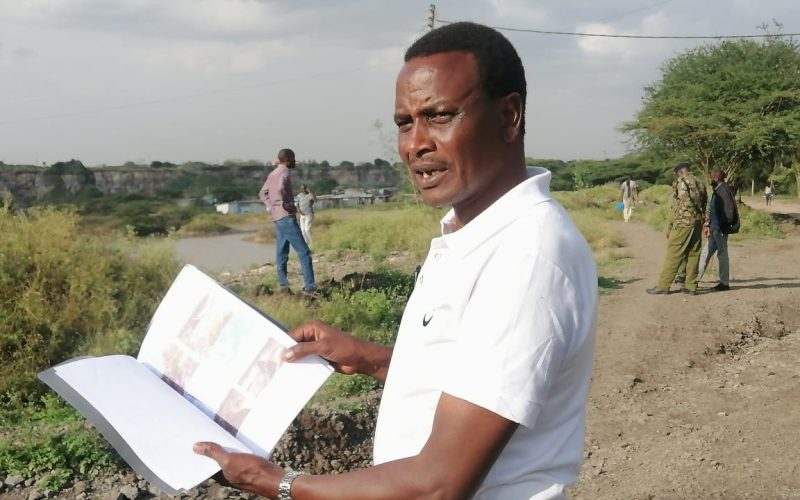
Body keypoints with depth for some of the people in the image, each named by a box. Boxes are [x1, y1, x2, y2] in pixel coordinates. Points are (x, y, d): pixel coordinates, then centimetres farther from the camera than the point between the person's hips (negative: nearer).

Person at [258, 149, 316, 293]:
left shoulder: (273, 174, 16)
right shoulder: (284, 173, -12)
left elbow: (262, 193, 21)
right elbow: (280, 190, -30)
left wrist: (272, 207, 12)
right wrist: (286, 205, -18)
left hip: (277, 218, 10)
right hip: (287, 218, -10)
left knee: (281, 254, 10)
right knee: (304, 252, -9)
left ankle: (283, 285, 9)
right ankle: (310, 286, -12)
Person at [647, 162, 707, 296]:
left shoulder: (680, 182, -6)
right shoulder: (700, 184, 14)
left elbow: (676, 207, -9)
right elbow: (704, 206, 14)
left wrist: (669, 227, -4)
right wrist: (703, 224, 18)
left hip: (683, 223, -7)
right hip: (698, 223, 7)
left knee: (673, 255, -4)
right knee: (693, 254, 10)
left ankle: (663, 286, -2)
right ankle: (691, 286, 11)